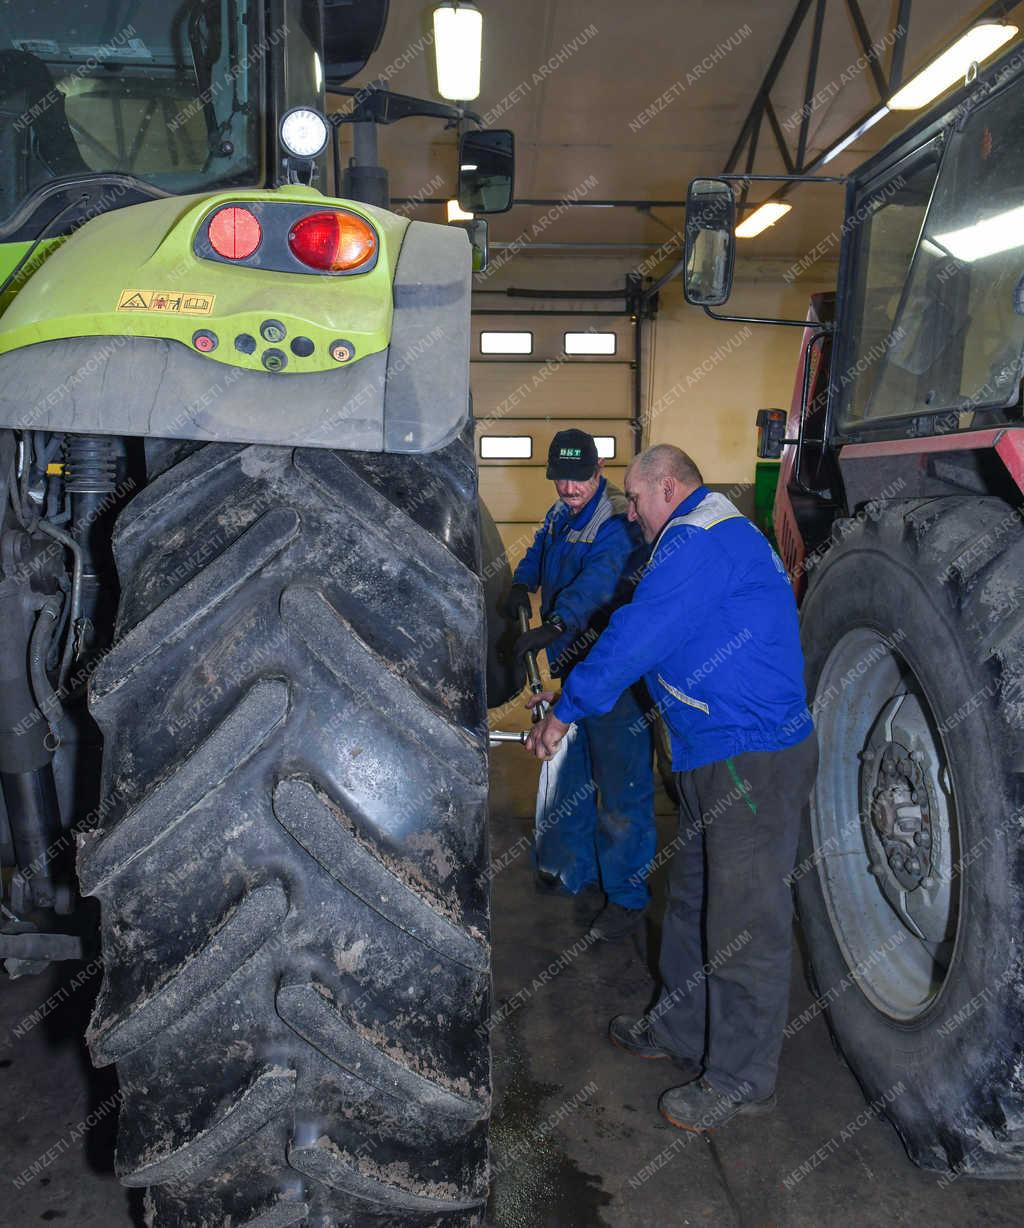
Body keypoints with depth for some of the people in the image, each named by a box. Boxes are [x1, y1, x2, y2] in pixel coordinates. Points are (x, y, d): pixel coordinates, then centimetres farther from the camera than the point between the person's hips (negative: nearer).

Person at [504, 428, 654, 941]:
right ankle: (572, 868, 39)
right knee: (567, 773, 20)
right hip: (568, 666, 9)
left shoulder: (617, 524, -18)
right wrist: (522, 585, 6)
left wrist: (557, 623, -49)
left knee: (620, 786, -3)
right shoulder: (560, 514, 11)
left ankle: (626, 895, 11)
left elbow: (599, 581, -35)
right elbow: (538, 552, 26)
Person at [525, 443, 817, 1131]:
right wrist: (574, 704, 22)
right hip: (716, 758, 11)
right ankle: (679, 1031, 37)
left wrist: (565, 713, -8)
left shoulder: (701, 539, -16)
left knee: (744, 925, 2)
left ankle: (740, 1081, 17)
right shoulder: (711, 538, 19)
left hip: (754, 761, -11)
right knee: (694, 905, 21)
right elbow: (645, 637, 24)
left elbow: (635, 638, -19)